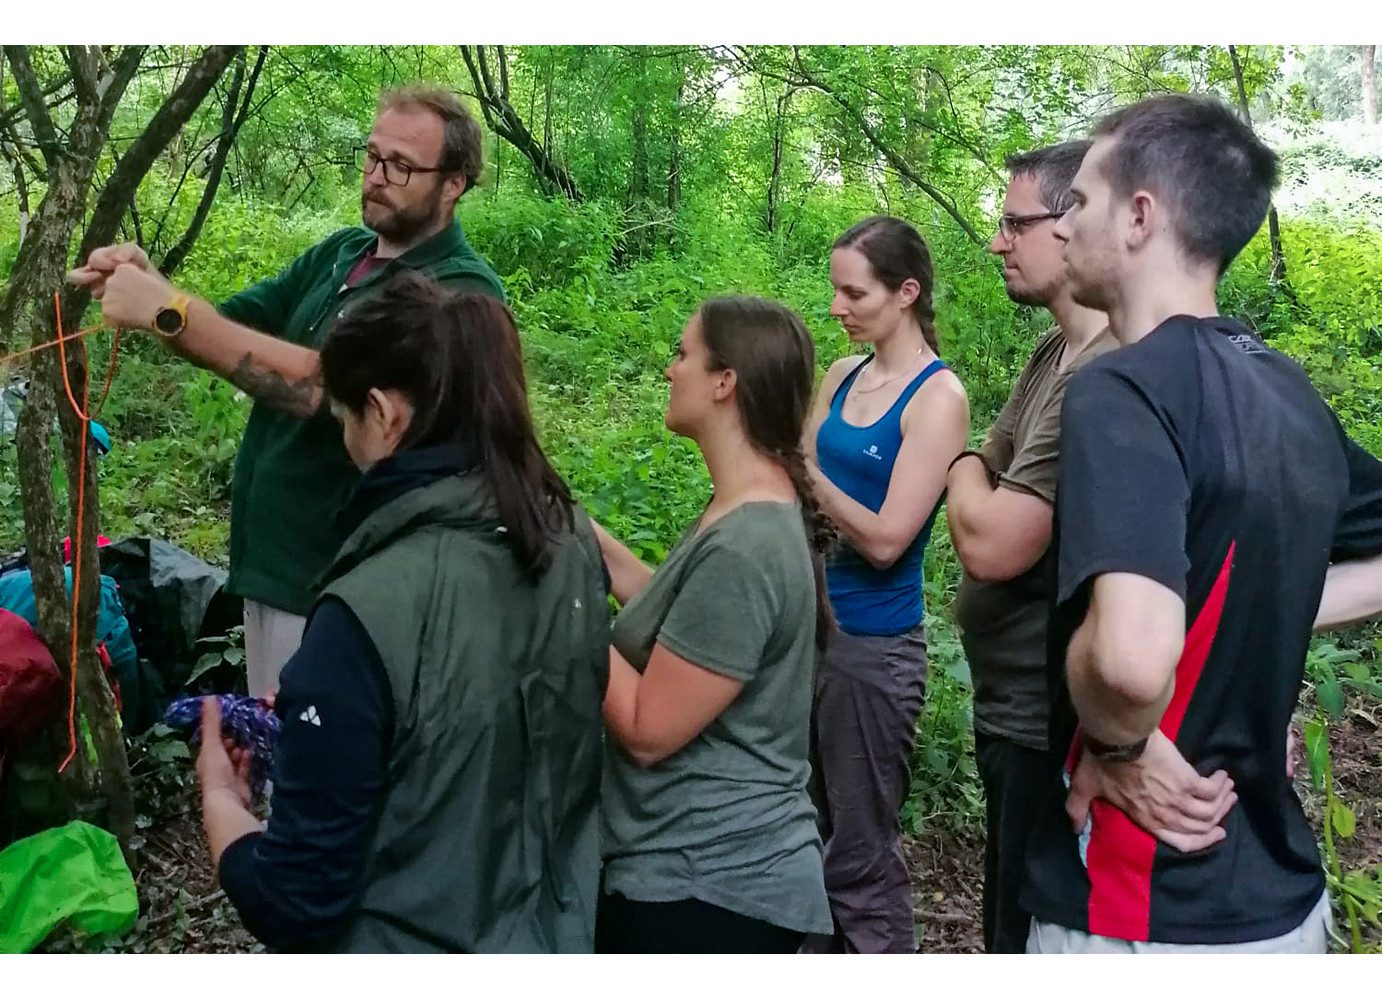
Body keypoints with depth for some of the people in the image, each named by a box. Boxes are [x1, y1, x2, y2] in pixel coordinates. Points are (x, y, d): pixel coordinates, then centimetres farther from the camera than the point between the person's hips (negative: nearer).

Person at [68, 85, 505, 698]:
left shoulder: (461, 291, -19)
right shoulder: (339, 252, 8)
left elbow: (327, 383, -30)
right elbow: (229, 331, 5)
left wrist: (171, 313, -31)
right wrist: (149, 289, -16)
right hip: (269, 557, 8)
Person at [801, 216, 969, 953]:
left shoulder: (938, 396, -12)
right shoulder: (842, 376, 7)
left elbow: (887, 539, -19)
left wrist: (802, 467, -19)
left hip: (875, 643, -7)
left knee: (860, 853, 4)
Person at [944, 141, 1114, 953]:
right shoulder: (1056, 353, 8)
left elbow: (991, 543, -27)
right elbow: (993, 484, 12)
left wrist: (965, 472, -7)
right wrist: (978, 475, -10)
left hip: (1049, 720, -10)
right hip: (1017, 704, 10)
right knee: (1014, 923, 25)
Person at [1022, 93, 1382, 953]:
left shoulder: (1122, 389, -22)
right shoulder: (1291, 393, 2)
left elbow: (1130, 656, -38)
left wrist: (1119, 749, -19)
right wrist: (1272, 619, 7)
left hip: (1152, 920, -7)